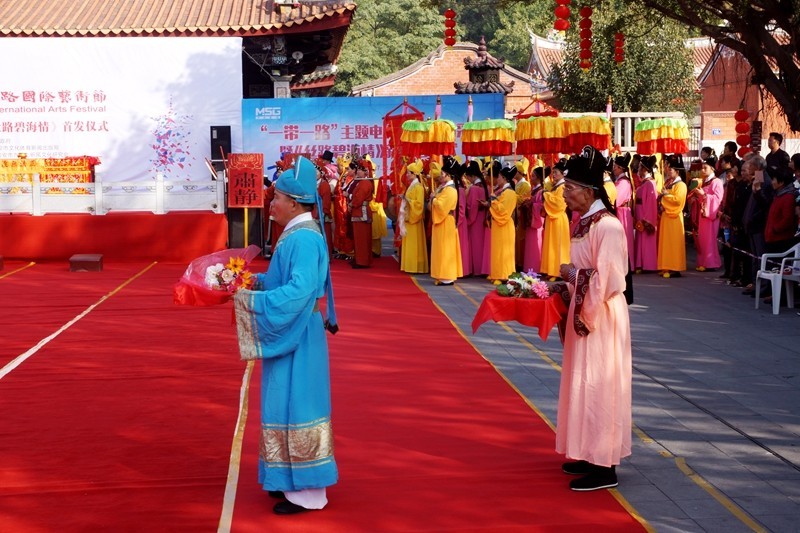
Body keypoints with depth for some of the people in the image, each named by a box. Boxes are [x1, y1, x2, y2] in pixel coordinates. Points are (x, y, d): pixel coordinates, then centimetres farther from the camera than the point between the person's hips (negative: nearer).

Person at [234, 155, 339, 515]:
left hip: (297, 335, -10)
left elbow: (299, 290, -29)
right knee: (287, 403, 16)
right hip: (288, 332, 10)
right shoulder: (297, 235, 10)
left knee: (296, 404, -3)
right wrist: (255, 280, 6)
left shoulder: (304, 239, -21)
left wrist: (251, 299, -26)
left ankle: (308, 492, 6)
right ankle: (295, 478, 28)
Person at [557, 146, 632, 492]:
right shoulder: (583, 222, 9)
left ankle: (604, 468, 4)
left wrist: (572, 275, -13)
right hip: (583, 313, 10)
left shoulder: (607, 226, -20)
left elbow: (608, 281, -23)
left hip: (602, 317, -9)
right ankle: (590, 456, 26)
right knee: (584, 384, 15)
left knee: (598, 386, -4)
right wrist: (566, 281, 3)